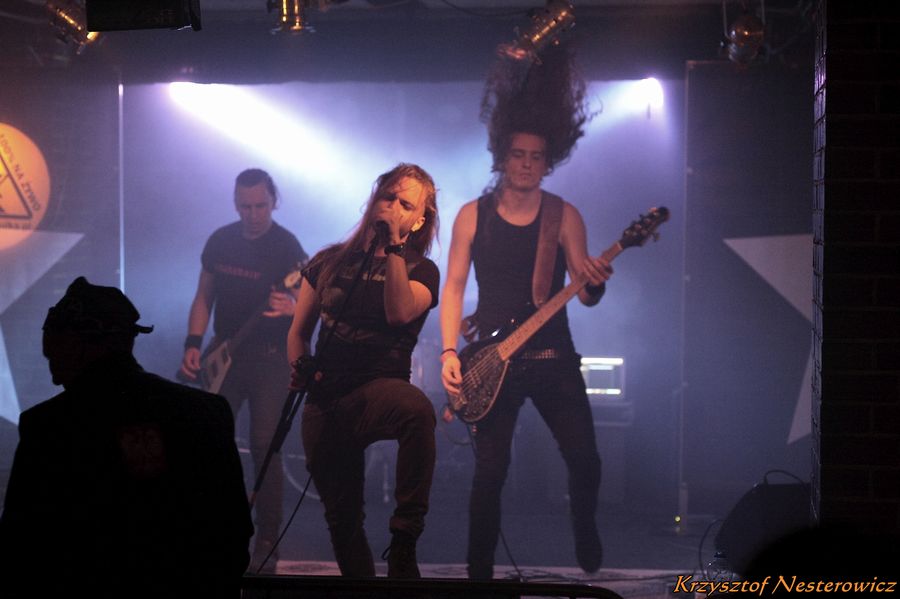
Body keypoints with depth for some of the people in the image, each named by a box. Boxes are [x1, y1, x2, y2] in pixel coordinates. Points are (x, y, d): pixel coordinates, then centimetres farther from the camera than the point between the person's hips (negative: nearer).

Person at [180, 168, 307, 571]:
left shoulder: (287, 247, -10)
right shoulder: (220, 241, 5)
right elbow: (204, 298, 12)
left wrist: (291, 308, -40)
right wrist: (193, 345, 0)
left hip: (270, 357, -4)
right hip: (224, 352, 5)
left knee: (265, 447, -8)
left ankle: (267, 545, -1)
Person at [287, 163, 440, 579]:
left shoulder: (421, 271, 4)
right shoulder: (330, 262, 13)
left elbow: (399, 312, -19)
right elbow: (298, 331, 17)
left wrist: (394, 245, -18)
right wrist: (300, 367, -3)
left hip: (380, 385, -4)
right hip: (325, 400, 4)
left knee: (417, 410, -40)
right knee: (342, 517, 5)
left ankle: (404, 543, -37)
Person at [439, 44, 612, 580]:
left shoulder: (565, 216, 0)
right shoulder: (473, 215, 1)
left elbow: (585, 295, -2)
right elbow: (454, 285, 2)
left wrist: (595, 283, -26)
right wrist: (450, 352, -8)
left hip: (554, 358, 1)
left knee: (586, 460, 0)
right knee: (490, 472, -4)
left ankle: (588, 546, 28)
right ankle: (480, 570, 8)